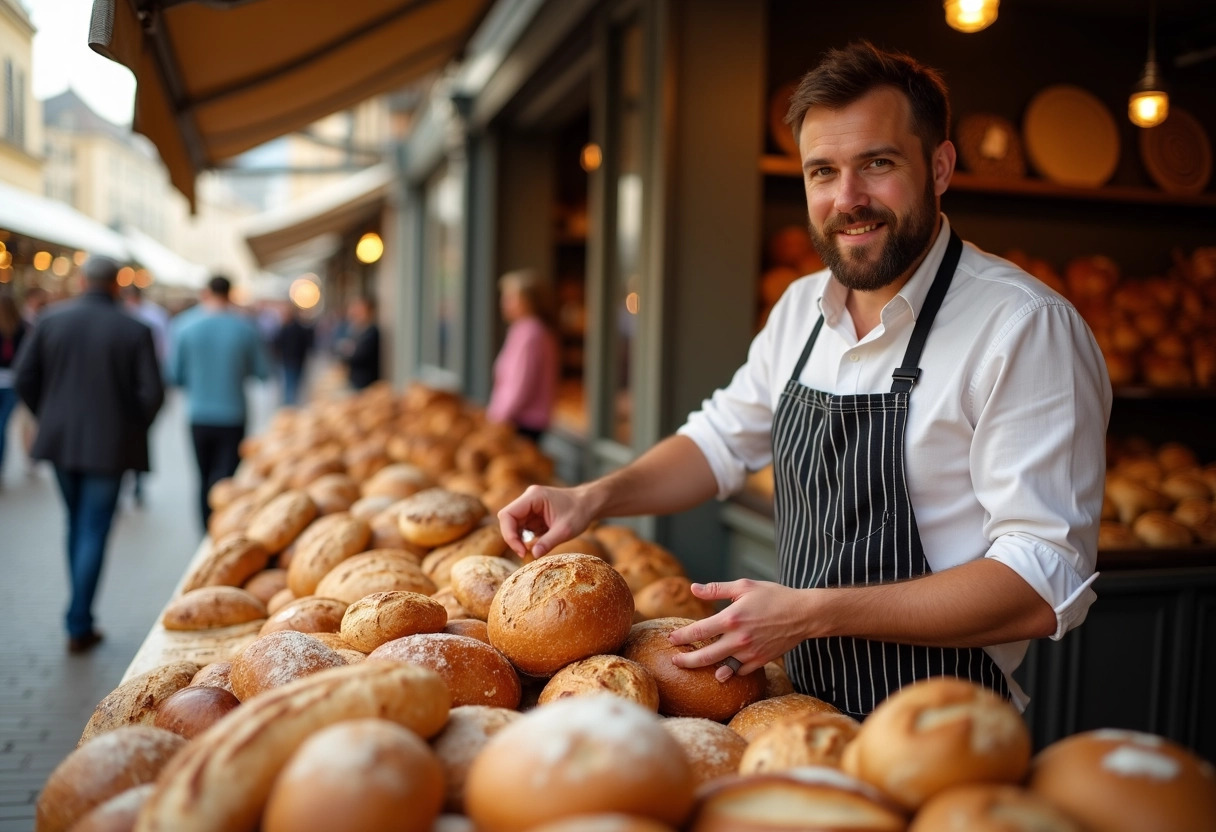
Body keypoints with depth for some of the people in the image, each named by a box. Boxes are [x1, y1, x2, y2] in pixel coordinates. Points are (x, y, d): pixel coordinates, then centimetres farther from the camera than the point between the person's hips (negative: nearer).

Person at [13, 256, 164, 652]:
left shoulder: (52, 319, -1)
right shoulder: (135, 330, -10)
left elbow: (25, 377, 0)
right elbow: (152, 393, -13)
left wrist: (48, 416, 15)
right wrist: (134, 427, 5)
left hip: (59, 439, 4)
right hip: (109, 443, -3)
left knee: (77, 524, 20)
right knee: (93, 531, 4)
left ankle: (80, 615, 28)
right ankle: (79, 627, 7)